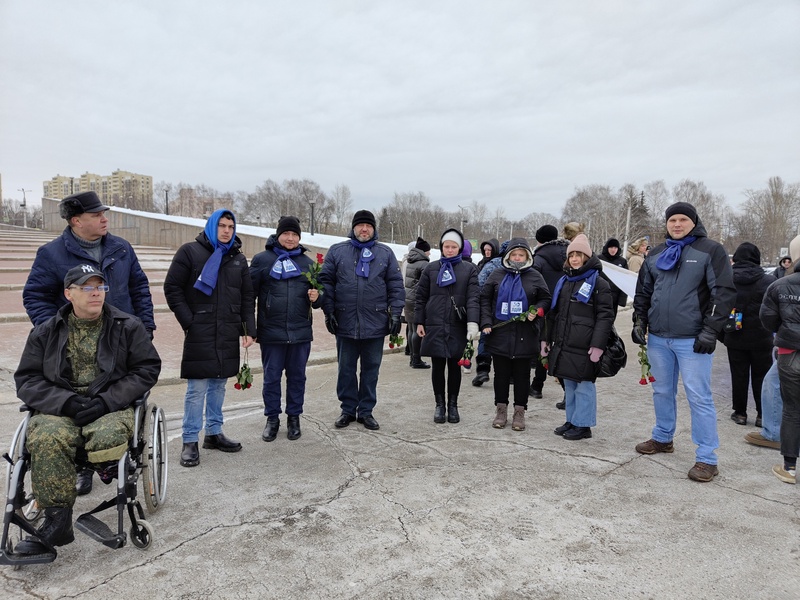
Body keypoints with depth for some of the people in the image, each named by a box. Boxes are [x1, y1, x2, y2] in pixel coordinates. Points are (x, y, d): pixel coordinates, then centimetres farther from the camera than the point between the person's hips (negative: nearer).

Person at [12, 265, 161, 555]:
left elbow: (147, 368, 2)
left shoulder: (128, 326, 7)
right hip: (58, 409, 2)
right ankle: (56, 520, -24)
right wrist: (67, 401, -12)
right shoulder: (46, 332, 12)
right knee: (46, 439, -32)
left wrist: (106, 401, -12)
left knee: (109, 436, -37)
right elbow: (26, 379, 8)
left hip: (111, 407, -1)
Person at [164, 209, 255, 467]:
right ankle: (190, 442, 6)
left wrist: (248, 329, 5)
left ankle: (214, 433, 25)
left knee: (219, 385, 13)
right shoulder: (190, 251, -1)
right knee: (197, 388, -4)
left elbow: (247, 297, 13)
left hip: (228, 334, 5)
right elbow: (172, 288, -3)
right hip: (199, 334, -5)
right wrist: (188, 321, -10)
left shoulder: (238, 258, 13)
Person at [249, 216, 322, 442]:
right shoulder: (262, 259, 1)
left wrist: (316, 297, -10)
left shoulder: (307, 262, 10)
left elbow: (319, 293, 14)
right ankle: (272, 419, 23)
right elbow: (250, 292, -1)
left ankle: (294, 418, 25)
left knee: (297, 376, 11)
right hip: (271, 331, -2)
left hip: (301, 331, 2)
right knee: (271, 377, 7)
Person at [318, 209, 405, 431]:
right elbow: (326, 282, 3)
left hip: (375, 323, 0)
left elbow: (396, 285, 3)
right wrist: (329, 311, -4)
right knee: (346, 369, 10)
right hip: (345, 322, 0)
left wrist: (395, 313, -4)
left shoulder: (385, 253, 6)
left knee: (371, 369, 9)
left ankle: (366, 411, 22)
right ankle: (348, 410, 23)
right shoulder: (337, 251, 4)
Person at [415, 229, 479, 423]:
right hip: (435, 326, 1)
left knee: (455, 366, 8)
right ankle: (439, 404, 19)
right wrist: (419, 323, 4)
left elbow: (473, 298, -5)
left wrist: (472, 323, -17)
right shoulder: (431, 268, 8)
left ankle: (453, 405, 22)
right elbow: (421, 297, 9)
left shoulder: (469, 269, 4)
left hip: (458, 327, -1)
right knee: (438, 366, 4)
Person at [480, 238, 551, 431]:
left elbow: (545, 299, 10)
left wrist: (537, 311, -10)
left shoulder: (535, 276, 4)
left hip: (524, 335, 0)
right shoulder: (497, 275, 5)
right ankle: (501, 409, 21)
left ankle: (519, 411, 19)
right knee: (501, 374, 9)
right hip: (500, 334, 1)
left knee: (522, 375, 7)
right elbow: (485, 299, 6)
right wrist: (486, 322, -5)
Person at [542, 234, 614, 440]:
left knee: (584, 385, 0)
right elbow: (553, 313, 20)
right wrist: (547, 339, 16)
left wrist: (598, 345, -19)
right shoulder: (563, 282, 16)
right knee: (569, 384, 15)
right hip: (563, 345, 7)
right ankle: (571, 421, 26)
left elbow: (605, 316, -12)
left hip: (584, 347, -7)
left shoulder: (599, 283, -5)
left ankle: (583, 425, 11)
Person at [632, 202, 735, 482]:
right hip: (658, 338, 5)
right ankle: (662, 438, 34)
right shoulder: (656, 254, 12)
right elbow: (643, 292, 18)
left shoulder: (710, 251, -3)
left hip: (692, 340, -5)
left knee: (699, 397, -4)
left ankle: (707, 458, 4)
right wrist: (639, 322, 8)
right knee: (662, 391, 17)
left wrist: (710, 331, -14)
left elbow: (725, 292, -8)